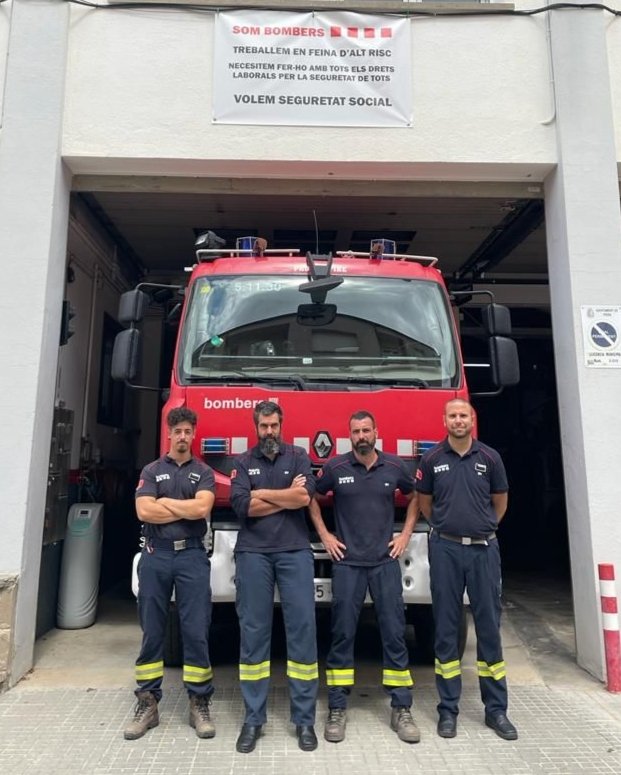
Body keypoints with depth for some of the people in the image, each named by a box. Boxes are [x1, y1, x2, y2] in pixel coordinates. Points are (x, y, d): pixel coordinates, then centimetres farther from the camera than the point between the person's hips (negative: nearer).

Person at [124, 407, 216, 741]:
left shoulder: (204, 472, 7)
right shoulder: (151, 470, 8)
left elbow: (203, 508, -11)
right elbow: (143, 511, -6)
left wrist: (165, 502, -4)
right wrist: (187, 509, -5)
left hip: (192, 556, -1)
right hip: (155, 555, 1)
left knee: (196, 631, 2)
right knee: (151, 632, 8)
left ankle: (199, 704, 14)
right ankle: (147, 703, 20)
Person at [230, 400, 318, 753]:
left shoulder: (299, 456, 7)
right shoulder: (243, 462, 8)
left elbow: (306, 497, -10)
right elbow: (241, 505, -8)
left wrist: (262, 494, -3)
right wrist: (286, 496, -6)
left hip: (295, 552, 0)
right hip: (253, 553, 1)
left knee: (303, 628, 1)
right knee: (253, 632, 5)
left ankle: (305, 719, 14)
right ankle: (253, 719, 18)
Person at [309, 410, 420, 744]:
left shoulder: (395, 466, 0)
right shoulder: (335, 467, -3)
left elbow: (414, 497, 17)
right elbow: (312, 498, 10)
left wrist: (405, 534, 8)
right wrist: (324, 535, 3)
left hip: (386, 561, 1)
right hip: (347, 563, -1)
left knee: (394, 634, 5)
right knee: (342, 635, 4)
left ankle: (401, 710, 18)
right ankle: (336, 710, 17)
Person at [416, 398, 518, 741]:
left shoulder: (490, 458, 1)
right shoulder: (431, 459, -1)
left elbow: (500, 501, 13)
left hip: (484, 549, 1)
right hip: (445, 549, 0)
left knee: (489, 626, 8)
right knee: (446, 628, 7)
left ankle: (496, 709, 22)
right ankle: (448, 709, 19)